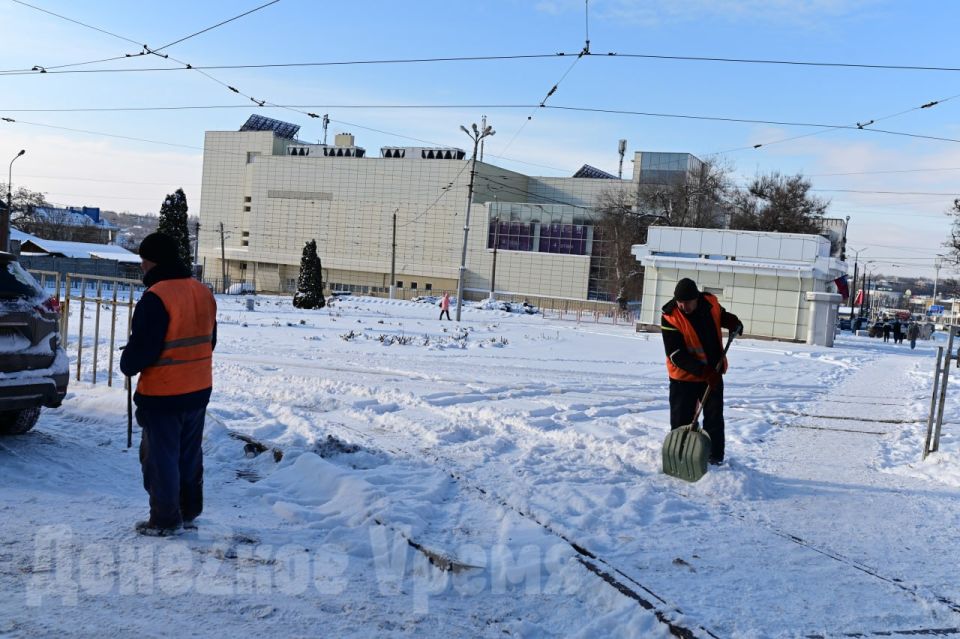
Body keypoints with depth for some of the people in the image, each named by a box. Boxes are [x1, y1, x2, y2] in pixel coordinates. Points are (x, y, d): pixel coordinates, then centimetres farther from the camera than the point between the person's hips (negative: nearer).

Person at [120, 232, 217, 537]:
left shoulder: (156, 297, -20)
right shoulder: (203, 292, 6)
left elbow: (142, 347, -19)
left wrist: (128, 364, 0)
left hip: (162, 394, -8)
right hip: (199, 389, 8)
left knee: (160, 456, 5)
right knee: (190, 453, 18)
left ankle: (165, 520, 13)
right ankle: (189, 512, 28)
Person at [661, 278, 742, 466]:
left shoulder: (710, 303, -8)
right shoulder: (670, 318, -22)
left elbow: (722, 316, 17)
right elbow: (676, 355, -24)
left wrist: (733, 323, -7)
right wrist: (703, 371, -32)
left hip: (714, 374, 4)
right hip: (685, 376, -4)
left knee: (714, 418, 12)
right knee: (681, 419, 3)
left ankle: (715, 456, 23)